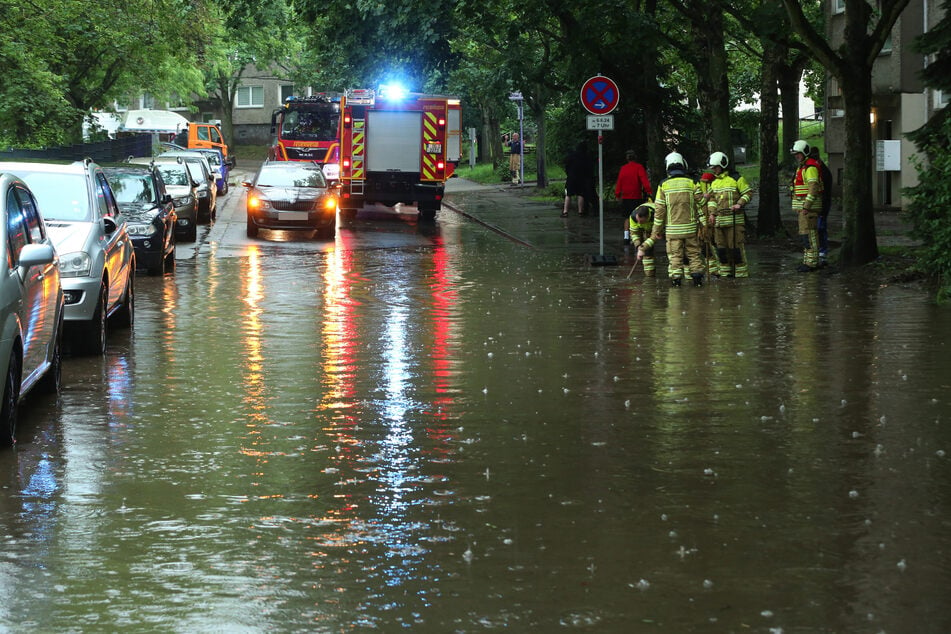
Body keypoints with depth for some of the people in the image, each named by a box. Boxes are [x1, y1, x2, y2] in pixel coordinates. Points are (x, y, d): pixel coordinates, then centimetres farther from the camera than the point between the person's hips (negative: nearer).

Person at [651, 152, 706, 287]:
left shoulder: (663, 185, -3)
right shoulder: (691, 183, -2)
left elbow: (659, 209, -1)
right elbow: (700, 204, -1)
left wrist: (657, 230, 5)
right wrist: (703, 222, 10)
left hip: (672, 228, -1)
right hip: (690, 227, 1)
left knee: (675, 255, 4)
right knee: (693, 252, 9)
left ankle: (675, 278, -1)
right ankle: (697, 276, 4)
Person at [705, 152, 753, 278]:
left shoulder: (736, 179, -4)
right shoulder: (714, 182, 16)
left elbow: (748, 193, -1)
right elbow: (711, 198, 20)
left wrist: (740, 204, -15)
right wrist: (711, 213, 6)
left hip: (734, 219, -6)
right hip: (718, 219, 6)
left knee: (736, 246, -7)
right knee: (721, 247, 7)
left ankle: (741, 272, -2)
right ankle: (726, 271, 15)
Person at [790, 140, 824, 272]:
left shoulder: (810, 167, -15)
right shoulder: (802, 167, 19)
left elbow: (813, 188, -22)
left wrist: (806, 207, -24)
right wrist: (798, 207, 22)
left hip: (810, 206, -11)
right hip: (803, 206, 11)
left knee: (809, 234, -12)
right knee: (804, 234, 12)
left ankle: (811, 262, -13)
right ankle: (807, 261, 16)